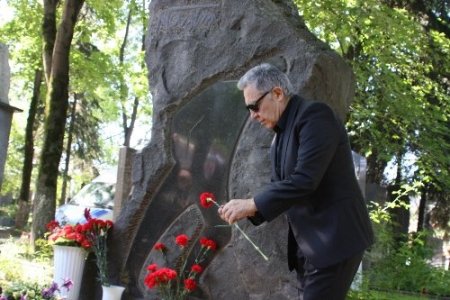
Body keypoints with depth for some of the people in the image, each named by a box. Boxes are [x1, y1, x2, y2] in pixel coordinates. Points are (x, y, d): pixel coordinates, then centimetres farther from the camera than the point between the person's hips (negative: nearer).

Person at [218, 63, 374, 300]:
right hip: (307, 244, 9)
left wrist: (252, 204, -17)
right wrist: (247, 210, -1)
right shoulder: (280, 135, 14)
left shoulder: (314, 115, -13)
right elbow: (279, 185, 17)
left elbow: (304, 180, -22)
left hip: (335, 238, -9)